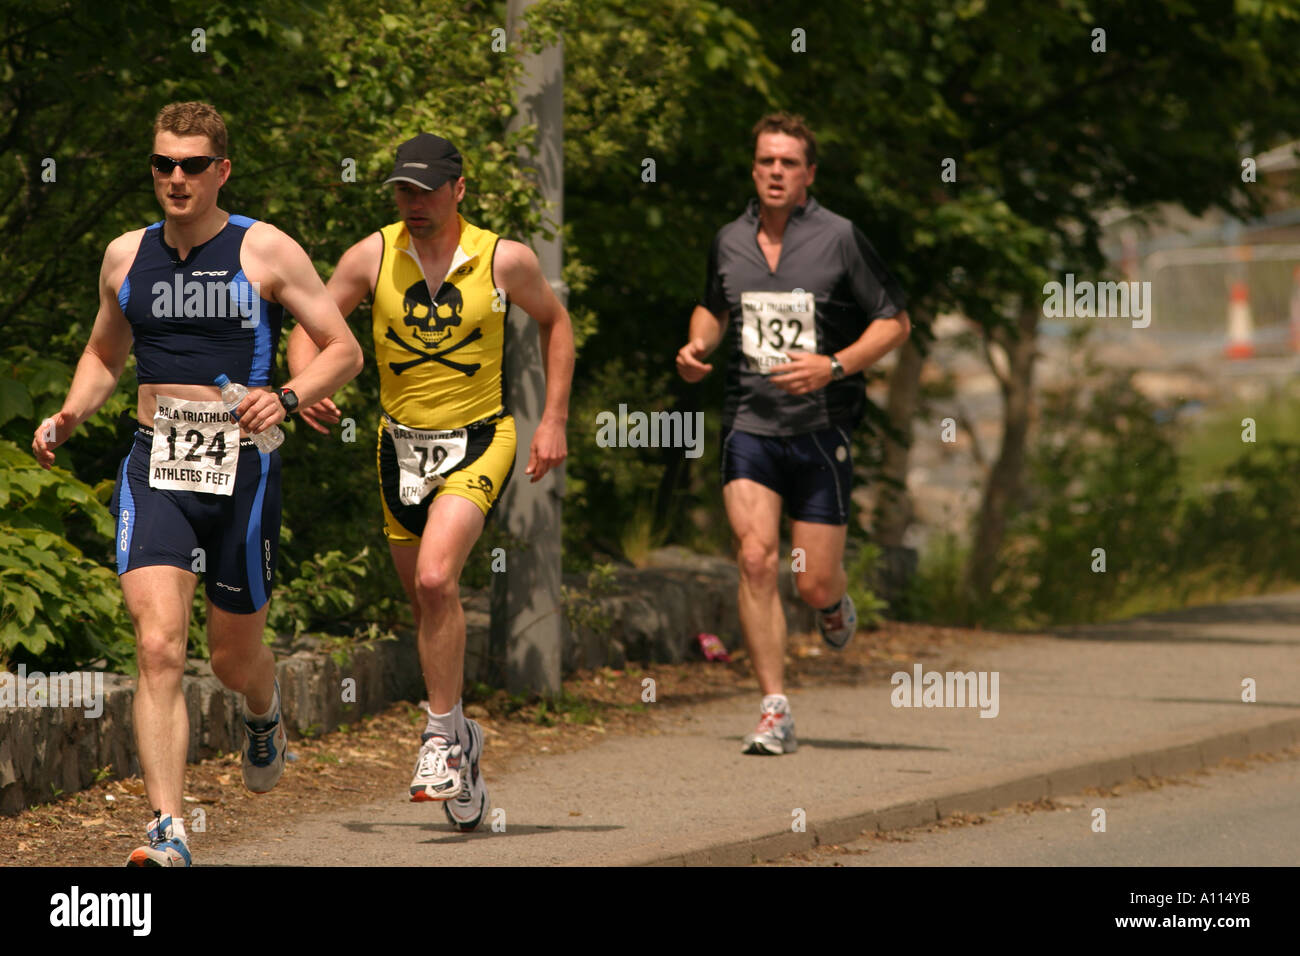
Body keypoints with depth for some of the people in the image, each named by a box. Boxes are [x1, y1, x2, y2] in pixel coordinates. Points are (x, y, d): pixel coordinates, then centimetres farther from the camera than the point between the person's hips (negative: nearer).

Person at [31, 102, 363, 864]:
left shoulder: (265, 252, -3)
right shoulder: (127, 256, 9)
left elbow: (344, 351, -1)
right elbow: (105, 355, 24)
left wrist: (287, 397, -19)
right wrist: (71, 415, 5)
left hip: (241, 467, -2)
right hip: (154, 470, 2)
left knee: (234, 658, 12)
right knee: (159, 649, -16)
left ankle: (265, 712, 51)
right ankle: (169, 832, -20)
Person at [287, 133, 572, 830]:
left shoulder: (504, 260, -8)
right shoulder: (372, 257, -5)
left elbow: (554, 321, 9)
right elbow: (310, 328, 0)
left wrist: (554, 420, 2)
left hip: (478, 440, -3)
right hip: (402, 443, 4)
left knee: (436, 577, -24)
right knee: (426, 599, 12)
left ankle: (442, 736, -12)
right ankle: (459, 735, 31)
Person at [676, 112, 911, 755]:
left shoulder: (839, 239, -6)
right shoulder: (729, 242, 6)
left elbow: (895, 322, -1)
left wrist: (834, 366, -16)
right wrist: (697, 346, 5)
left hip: (821, 430, -2)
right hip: (748, 423, 2)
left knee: (814, 584, -1)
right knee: (755, 558, -15)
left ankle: (836, 605, 39)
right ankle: (774, 710, -10)